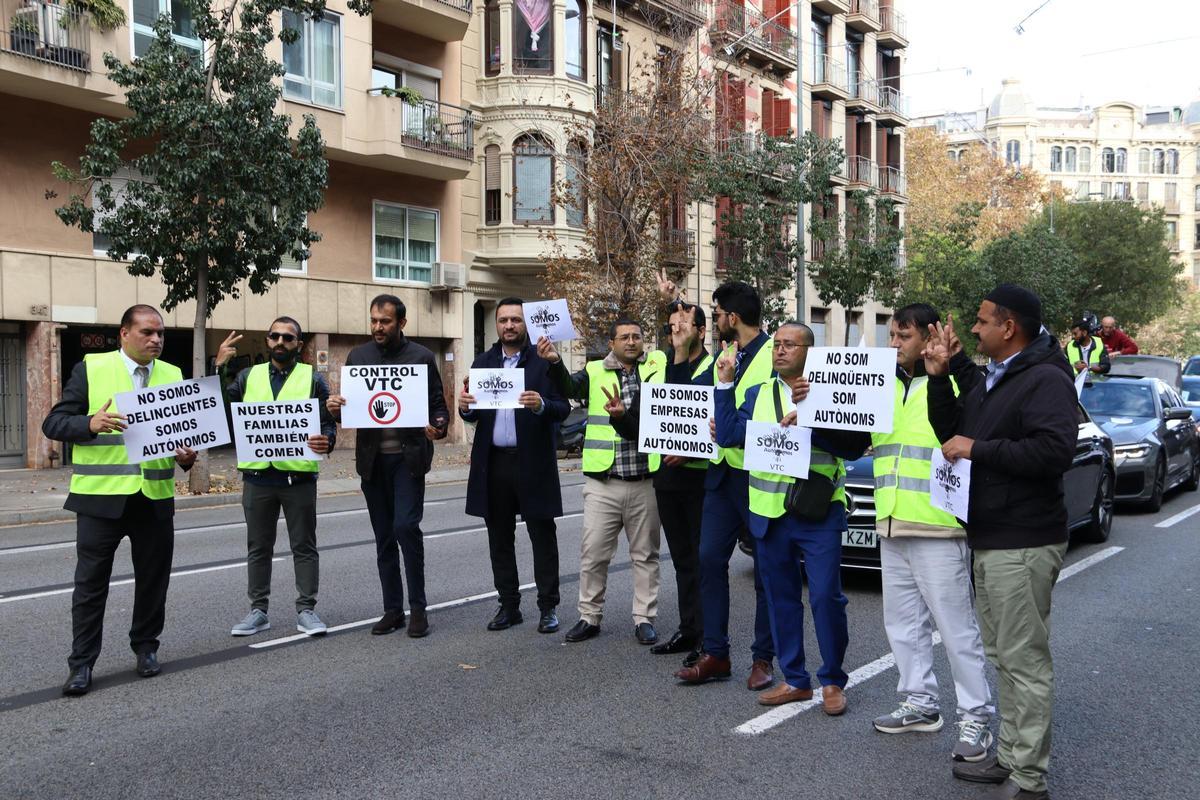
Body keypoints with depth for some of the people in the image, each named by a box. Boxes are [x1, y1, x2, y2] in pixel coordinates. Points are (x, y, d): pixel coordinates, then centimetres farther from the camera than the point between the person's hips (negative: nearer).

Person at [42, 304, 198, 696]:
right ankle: (82, 663, 12)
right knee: (91, 582, 3)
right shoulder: (91, 368, -1)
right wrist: (90, 424, -22)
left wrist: (187, 455, -5)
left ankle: (145, 646, 29)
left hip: (155, 497, 3)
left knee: (153, 578, 11)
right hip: (101, 495, -3)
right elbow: (54, 423, -2)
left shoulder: (173, 375, 10)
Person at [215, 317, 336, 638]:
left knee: (304, 545, 5)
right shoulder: (248, 376, 10)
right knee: (258, 547, 10)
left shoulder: (313, 379, 4)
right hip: (257, 475, 2)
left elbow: (329, 423, 1)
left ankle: (306, 610, 13)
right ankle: (258, 611, 20)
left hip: (298, 475, -2)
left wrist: (326, 440, -21)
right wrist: (219, 368, -8)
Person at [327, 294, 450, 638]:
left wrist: (438, 426, -21)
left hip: (409, 457, -3)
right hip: (373, 459, 3)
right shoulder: (357, 356, 8)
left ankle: (417, 607, 0)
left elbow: (438, 404, 1)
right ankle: (392, 610, 17)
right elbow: (348, 407, 10)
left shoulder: (422, 357, 0)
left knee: (406, 527, -13)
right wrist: (335, 408, -14)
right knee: (384, 537, 9)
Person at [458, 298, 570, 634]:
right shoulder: (483, 363, 12)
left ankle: (548, 607, 10)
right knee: (500, 538, 10)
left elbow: (563, 408, -6)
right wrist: (465, 407, -13)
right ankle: (509, 606, 19)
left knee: (542, 536, 2)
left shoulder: (544, 361, 0)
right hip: (493, 463, 4)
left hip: (533, 462, -4)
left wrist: (541, 404, -26)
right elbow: (474, 415, 10)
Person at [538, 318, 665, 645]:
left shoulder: (657, 365, 4)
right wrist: (554, 362, -32)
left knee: (645, 555, 10)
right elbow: (569, 387, -13)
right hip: (602, 483, 0)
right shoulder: (595, 372, 2)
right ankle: (589, 617, 20)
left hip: (645, 482, 0)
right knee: (592, 554, 5)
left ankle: (644, 619, 22)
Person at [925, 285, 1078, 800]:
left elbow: (1055, 450, -26)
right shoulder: (985, 380, 17)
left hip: (1023, 545, -10)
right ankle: (1009, 756, 26)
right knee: (1002, 656, 16)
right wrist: (939, 376, 7)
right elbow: (950, 432, 18)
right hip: (988, 540, 10)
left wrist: (978, 449, -20)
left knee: (1025, 660, -5)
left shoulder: (1046, 380, -13)